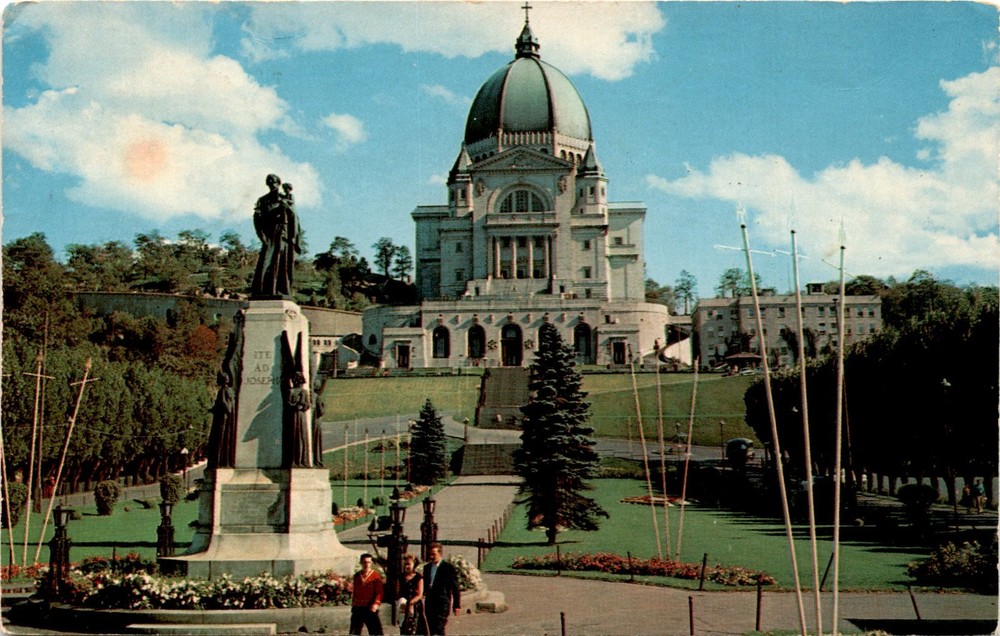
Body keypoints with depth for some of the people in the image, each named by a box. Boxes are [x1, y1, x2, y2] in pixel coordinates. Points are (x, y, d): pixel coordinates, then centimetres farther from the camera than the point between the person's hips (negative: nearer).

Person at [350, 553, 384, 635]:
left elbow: (379, 592, -8)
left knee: (376, 631, -4)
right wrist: (353, 604, 12)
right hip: (357, 609, 4)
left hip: (370, 609, -4)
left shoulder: (376, 576, -4)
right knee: (354, 632, 11)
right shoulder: (356, 576, 8)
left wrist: (376, 604, -23)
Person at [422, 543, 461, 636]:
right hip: (429, 603, 6)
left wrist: (456, 605, -5)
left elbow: (455, 588, -3)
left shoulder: (448, 567, -4)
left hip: (442, 603, -6)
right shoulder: (427, 567, 13)